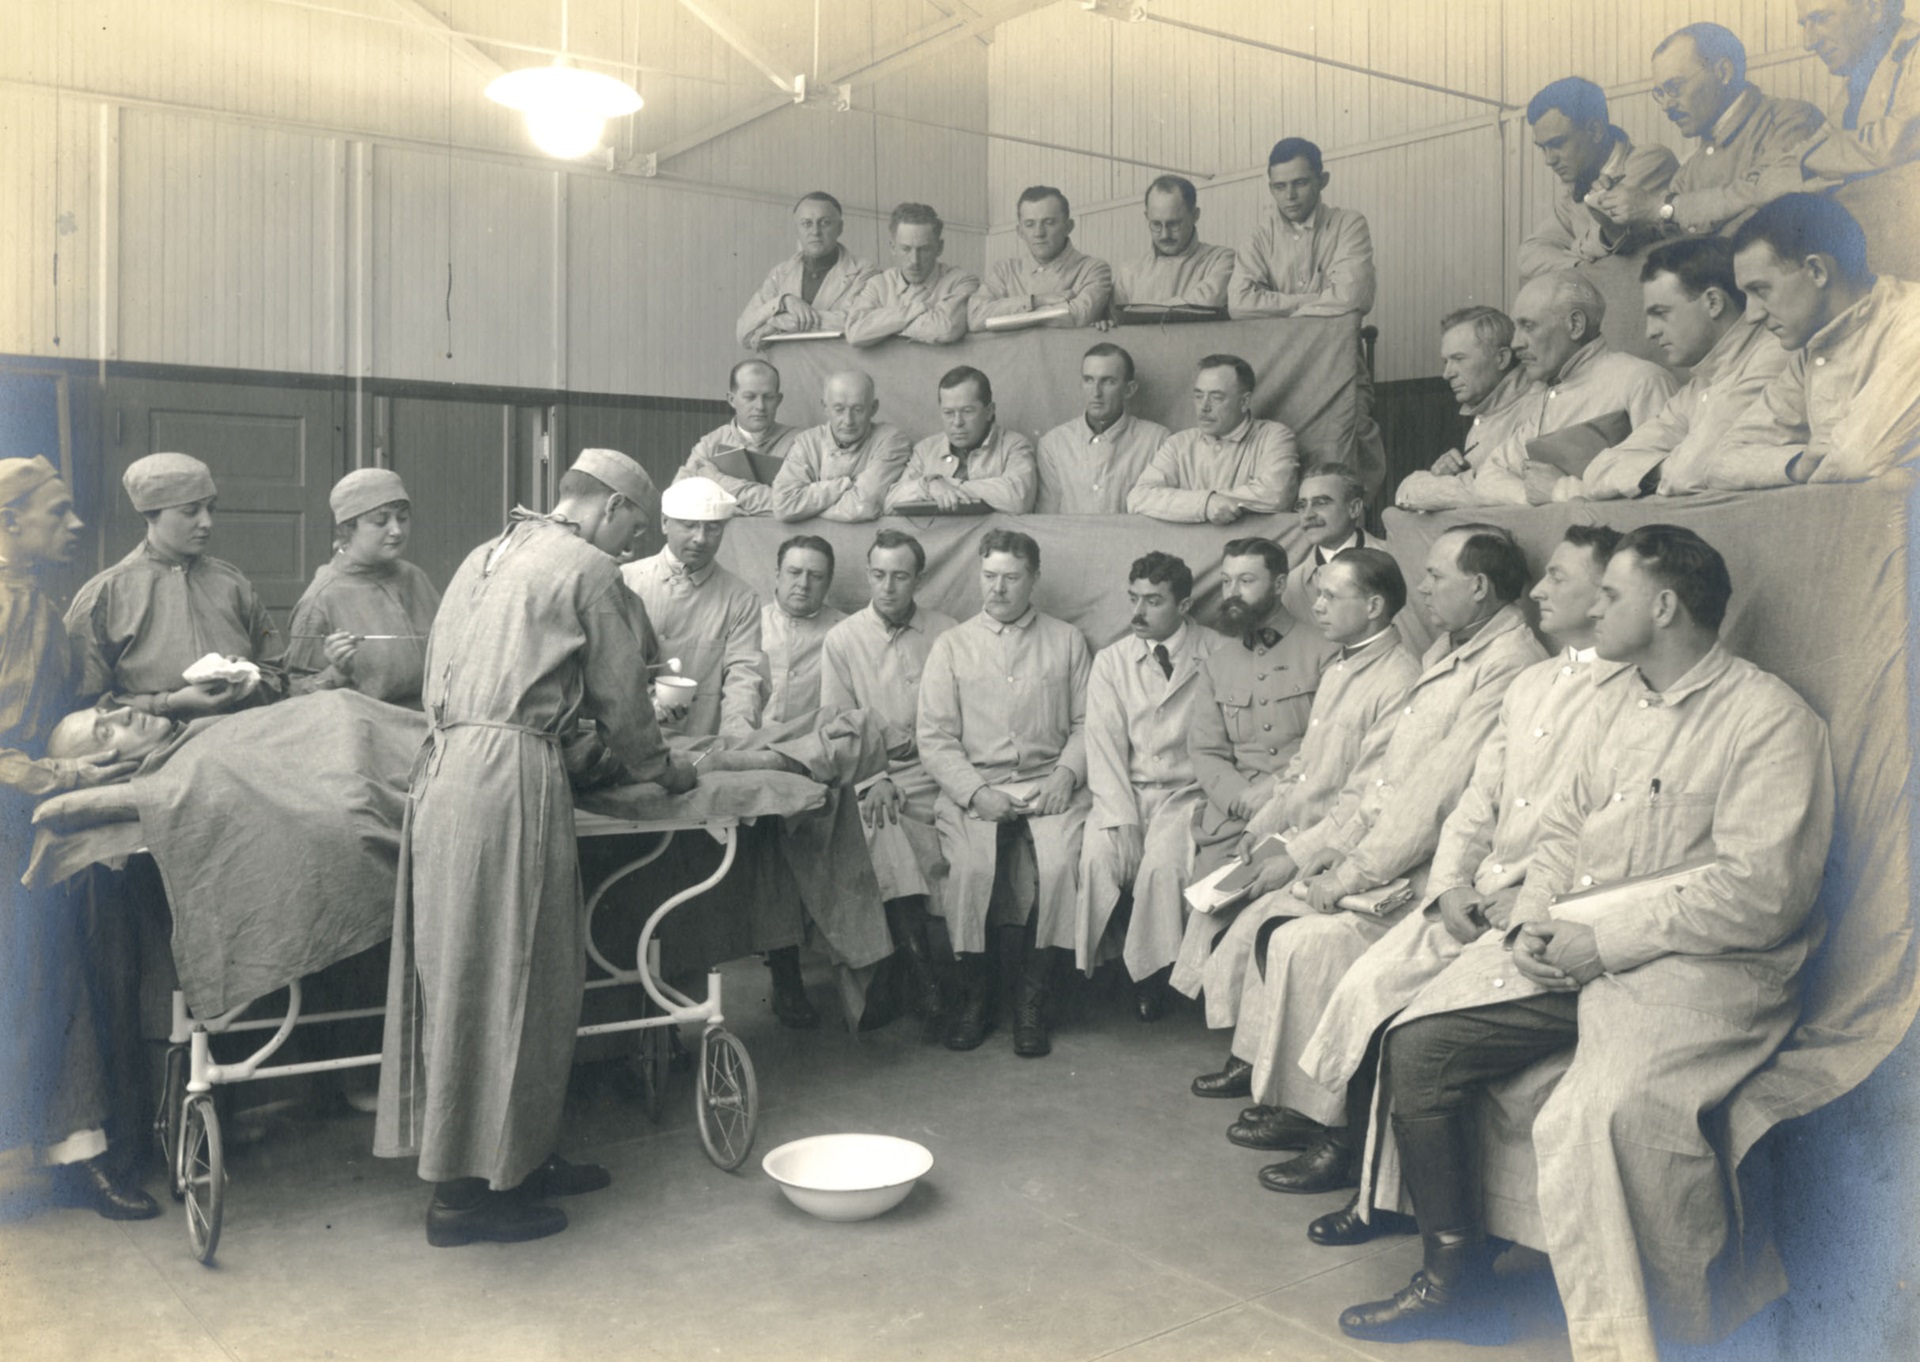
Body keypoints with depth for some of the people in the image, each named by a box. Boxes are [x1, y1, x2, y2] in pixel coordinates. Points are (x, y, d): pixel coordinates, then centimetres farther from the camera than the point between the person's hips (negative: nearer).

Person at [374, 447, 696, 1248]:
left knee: (462, 974, 11)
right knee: (502, 981, -2)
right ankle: (469, 1190, 6)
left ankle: (518, 1159, 23)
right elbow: (620, 700, 2)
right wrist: (661, 771, 19)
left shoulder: (487, 556, 22)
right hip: (514, 772, -9)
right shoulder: (590, 569, -1)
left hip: (445, 767, 9)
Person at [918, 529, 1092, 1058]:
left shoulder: (1067, 642, 14)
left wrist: (1066, 775, -9)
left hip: (1048, 785, 0)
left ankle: (1031, 1002, -12)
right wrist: (976, 792, -11)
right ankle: (972, 994, -8)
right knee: (969, 866, -29)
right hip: (972, 787, 0)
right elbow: (935, 738, 3)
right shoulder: (951, 646, 11)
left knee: (1057, 863, -29)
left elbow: (1087, 723, 10)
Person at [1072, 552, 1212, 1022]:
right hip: (1124, 791, 2)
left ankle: (1151, 975, -8)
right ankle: (1095, 963, -7)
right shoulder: (1110, 661, 8)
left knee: (1163, 862, -29)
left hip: (1187, 792, -2)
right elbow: (1104, 745, -1)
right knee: (1098, 855, -26)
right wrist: (1122, 819, -13)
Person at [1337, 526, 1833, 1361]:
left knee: (1604, 1112, -34)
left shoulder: (1770, 719, -10)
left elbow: (1760, 893, -18)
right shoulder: (1619, 701, 16)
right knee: (1419, 1043, -4)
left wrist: (1605, 942, -18)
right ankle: (1455, 1284, 8)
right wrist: (1535, 919, 0)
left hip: (1705, 962, -8)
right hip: (1575, 944, 8)